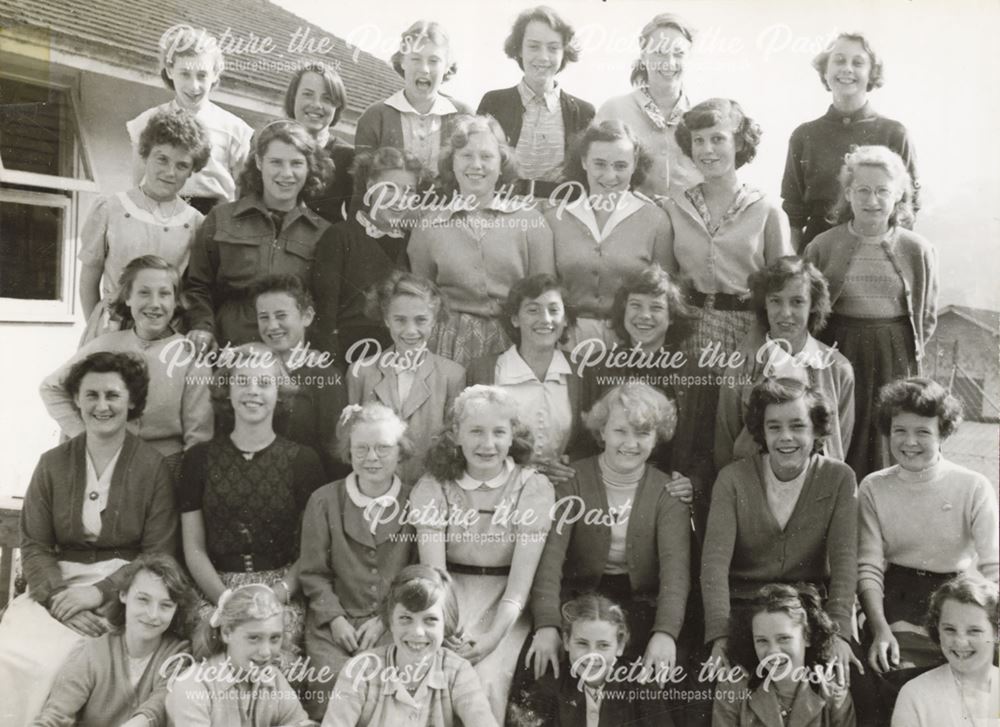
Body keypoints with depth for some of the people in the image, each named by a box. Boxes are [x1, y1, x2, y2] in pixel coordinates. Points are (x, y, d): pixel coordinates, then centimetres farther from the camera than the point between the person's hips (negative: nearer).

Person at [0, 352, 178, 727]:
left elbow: (159, 555, -3)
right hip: (58, 583, 3)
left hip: (122, 588, -2)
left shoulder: (153, 467, -1)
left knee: (68, 659, -27)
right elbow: (34, 546, 2)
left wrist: (100, 592, -16)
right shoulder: (52, 464, 7)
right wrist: (58, 596, -16)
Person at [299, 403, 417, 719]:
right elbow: (313, 572, 5)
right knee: (331, 681, -21)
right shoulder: (324, 500, 5)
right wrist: (335, 618, -8)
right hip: (335, 622, 1)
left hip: (394, 622, 0)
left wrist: (385, 618, -8)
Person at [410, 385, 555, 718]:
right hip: (449, 598, 1)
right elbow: (434, 569, -12)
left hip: (506, 604, -1)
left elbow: (523, 572, -13)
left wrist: (495, 635, -26)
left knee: (487, 680, -24)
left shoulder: (534, 488, -6)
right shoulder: (433, 486, -3)